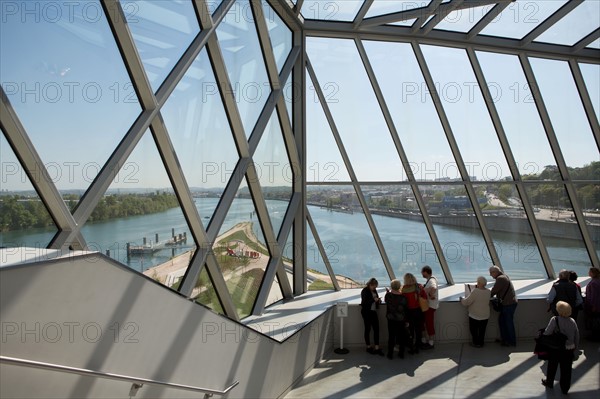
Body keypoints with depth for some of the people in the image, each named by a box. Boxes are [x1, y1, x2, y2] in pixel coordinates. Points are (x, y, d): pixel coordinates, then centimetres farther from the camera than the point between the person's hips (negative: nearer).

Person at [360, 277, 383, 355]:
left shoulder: (374, 290, 8)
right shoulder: (364, 291, -12)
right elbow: (364, 302, -20)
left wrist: (378, 300, -4)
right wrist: (374, 300, -30)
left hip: (373, 311, 6)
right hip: (366, 312, -6)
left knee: (376, 328, 0)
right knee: (368, 329, 5)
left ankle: (377, 348, 3)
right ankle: (368, 347, 17)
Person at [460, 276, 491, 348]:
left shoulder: (475, 291, -25)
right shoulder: (488, 292, -6)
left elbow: (466, 302, -22)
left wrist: (462, 299, -1)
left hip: (475, 316, -5)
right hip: (485, 315, 5)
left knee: (473, 330, 14)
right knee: (482, 330, 18)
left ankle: (476, 343, 22)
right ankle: (481, 343, 29)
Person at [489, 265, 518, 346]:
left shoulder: (501, 279, -18)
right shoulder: (503, 276, 14)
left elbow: (494, 291, -16)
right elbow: (497, 290, 16)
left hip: (509, 304, -10)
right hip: (507, 303, 10)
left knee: (509, 323, 1)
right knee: (501, 320, 16)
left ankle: (512, 342, 13)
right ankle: (504, 338, 25)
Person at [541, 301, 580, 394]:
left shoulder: (555, 320, -20)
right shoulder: (572, 321, -5)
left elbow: (547, 333, -21)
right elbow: (577, 336, 5)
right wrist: (575, 347, 18)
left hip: (556, 349, -3)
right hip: (569, 349, 3)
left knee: (552, 366, 17)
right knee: (566, 369, 14)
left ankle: (549, 382, 36)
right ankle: (565, 388, 24)